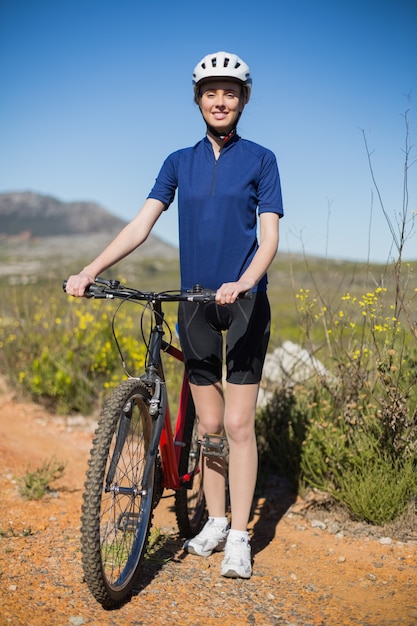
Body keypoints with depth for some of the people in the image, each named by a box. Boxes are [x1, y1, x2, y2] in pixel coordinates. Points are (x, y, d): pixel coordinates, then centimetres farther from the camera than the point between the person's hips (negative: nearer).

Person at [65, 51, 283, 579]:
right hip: (195, 303, 3)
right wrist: (89, 271, -10)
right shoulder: (179, 162, 9)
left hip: (244, 303, -3)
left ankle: (239, 537, 7)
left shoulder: (260, 160, 0)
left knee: (238, 423, -3)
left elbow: (269, 238, -7)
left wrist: (241, 283, -26)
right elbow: (140, 225, 2)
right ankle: (215, 521, 23)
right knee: (208, 423, 9)